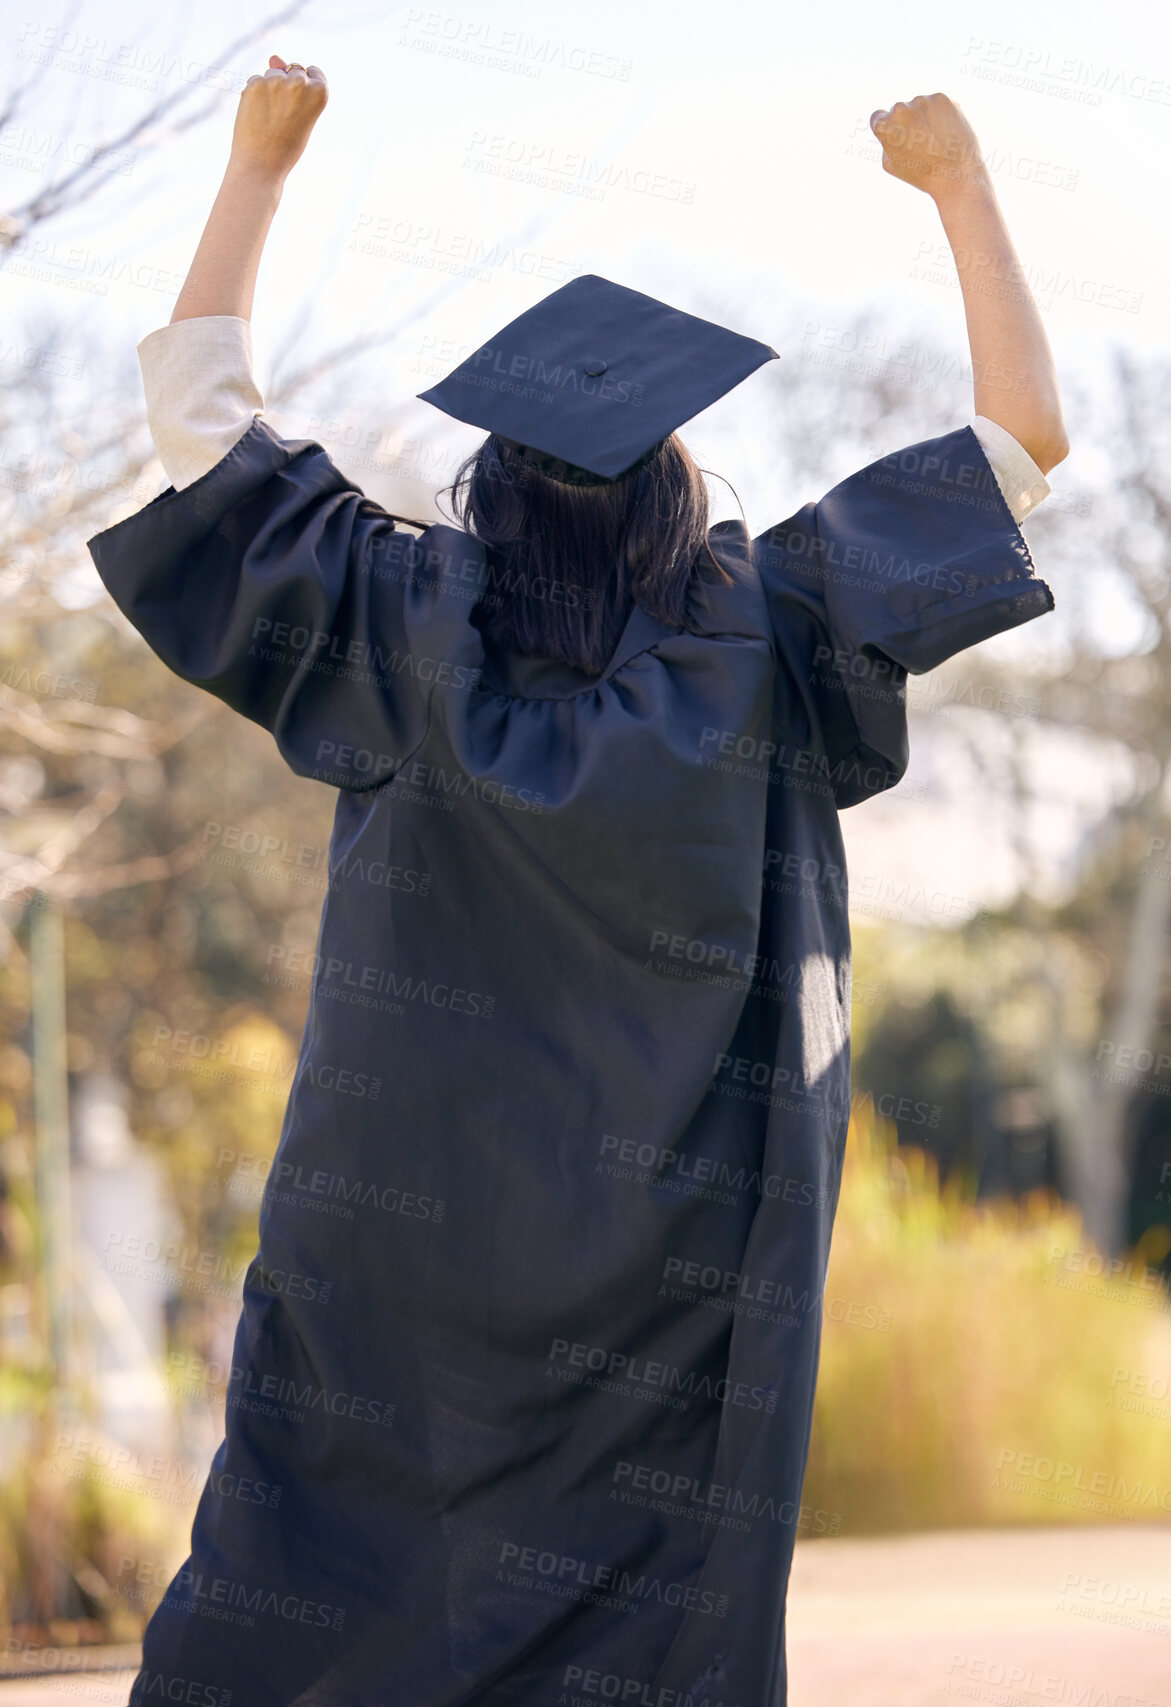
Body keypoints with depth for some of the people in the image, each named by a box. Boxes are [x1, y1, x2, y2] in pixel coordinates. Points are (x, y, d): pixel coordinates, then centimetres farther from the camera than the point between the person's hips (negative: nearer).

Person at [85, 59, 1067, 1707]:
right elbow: (1025, 432, 0)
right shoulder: (758, 635, -6)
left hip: (391, 1252, 1)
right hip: (673, 1265, -1)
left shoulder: (413, 623, -4)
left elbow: (196, 400, 6)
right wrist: (964, 187, 10)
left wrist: (260, 162, 15)